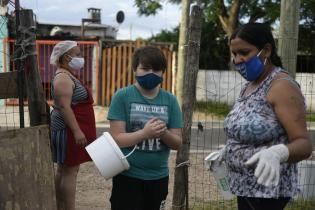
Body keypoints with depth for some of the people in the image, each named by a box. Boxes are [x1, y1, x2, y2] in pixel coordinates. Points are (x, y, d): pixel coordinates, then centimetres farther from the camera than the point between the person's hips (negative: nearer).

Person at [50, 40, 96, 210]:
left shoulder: (69, 76, 17)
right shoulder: (63, 78, -15)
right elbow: (64, 106, -23)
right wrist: (76, 130, -27)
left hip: (70, 130, 10)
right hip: (69, 130, -10)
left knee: (64, 170, 12)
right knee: (69, 171, -9)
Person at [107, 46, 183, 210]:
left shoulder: (170, 100, 1)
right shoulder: (122, 96, -8)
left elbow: (177, 143, 0)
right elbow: (117, 139, -13)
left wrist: (164, 133, -21)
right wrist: (145, 133, -29)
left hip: (159, 177, 4)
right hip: (128, 176, -3)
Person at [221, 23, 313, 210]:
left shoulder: (281, 86, -18)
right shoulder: (250, 85, 8)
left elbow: (303, 144, -25)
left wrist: (276, 153, -43)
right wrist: (226, 153, 14)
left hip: (266, 188, -8)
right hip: (246, 186, 8)